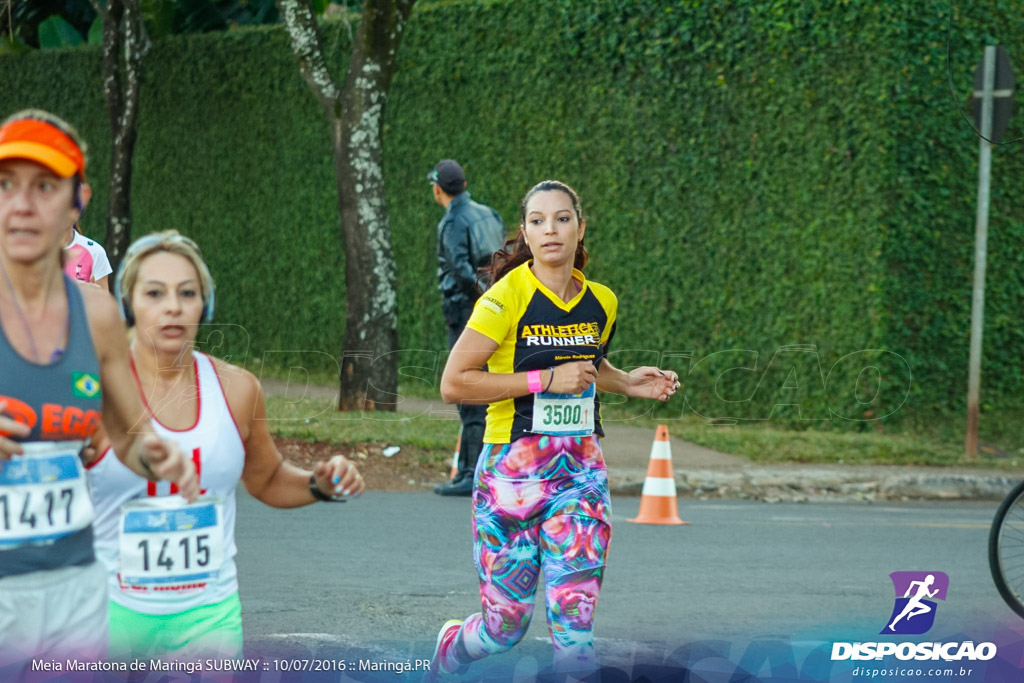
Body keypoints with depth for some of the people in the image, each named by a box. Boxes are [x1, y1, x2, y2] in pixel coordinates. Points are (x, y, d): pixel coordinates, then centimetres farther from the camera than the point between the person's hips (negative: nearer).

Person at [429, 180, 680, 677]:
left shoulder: (601, 302, 7)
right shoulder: (506, 298, -11)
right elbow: (453, 383, -16)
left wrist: (626, 383, 7)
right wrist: (546, 379, -18)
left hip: (580, 468, 4)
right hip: (513, 466, -4)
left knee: (575, 612, -8)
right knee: (506, 624, 4)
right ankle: (450, 647, 37)